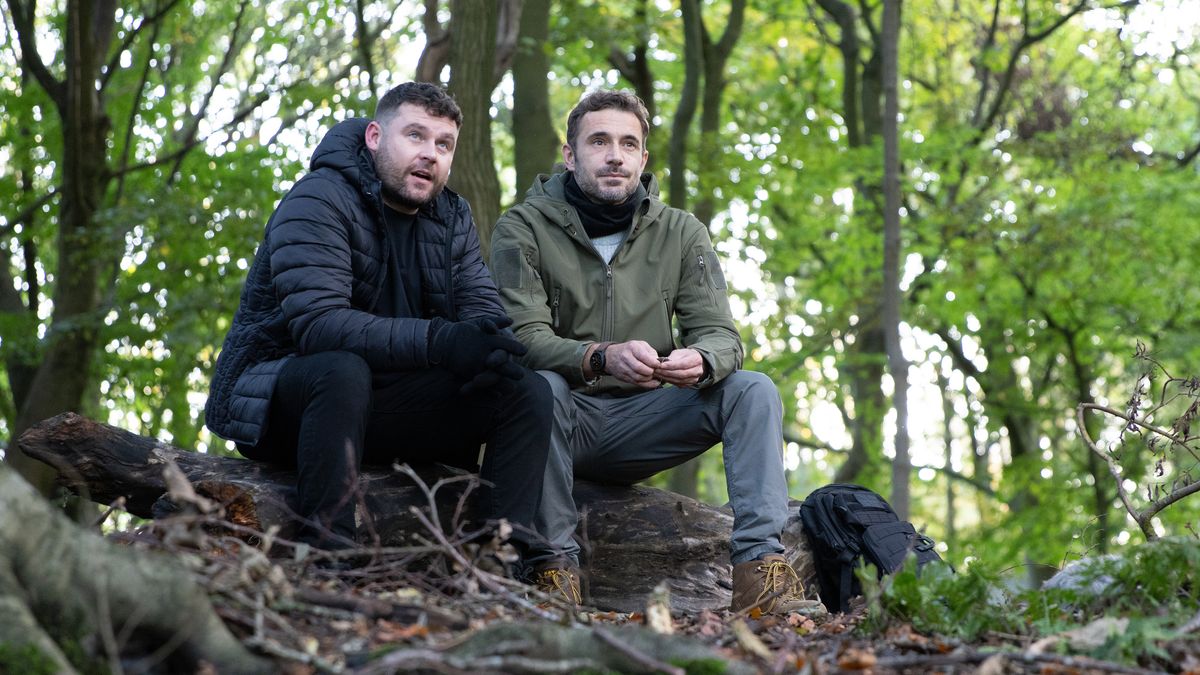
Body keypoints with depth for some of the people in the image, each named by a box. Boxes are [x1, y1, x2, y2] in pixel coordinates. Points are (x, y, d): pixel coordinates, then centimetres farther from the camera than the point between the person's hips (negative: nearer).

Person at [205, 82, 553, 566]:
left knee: (529, 391, -10)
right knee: (344, 370, -40)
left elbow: (482, 309, 2)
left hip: (384, 406, 7)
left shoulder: (452, 219, 10)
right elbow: (316, 322, -28)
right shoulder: (319, 202, -14)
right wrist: (436, 341, -38)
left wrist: (488, 345, -25)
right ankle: (324, 550, -40)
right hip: (281, 401, -6)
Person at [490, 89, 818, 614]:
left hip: (638, 422, 3)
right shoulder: (523, 229, -6)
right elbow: (524, 336, -17)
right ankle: (557, 565, -29)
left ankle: (759, 565, -26)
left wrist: (700, 361, -29)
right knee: (541, 387, -36)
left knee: (753, 389, -16)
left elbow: (721, 335, -2)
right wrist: (603, 357, -38)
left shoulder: (681, 233, 4)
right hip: (563, 418, -3)